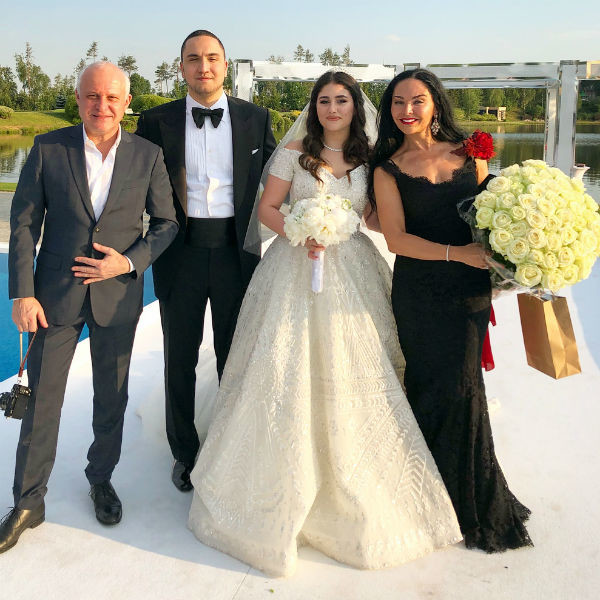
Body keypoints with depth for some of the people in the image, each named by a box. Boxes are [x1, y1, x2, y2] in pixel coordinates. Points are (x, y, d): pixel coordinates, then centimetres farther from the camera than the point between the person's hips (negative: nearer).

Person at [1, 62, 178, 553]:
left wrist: (130, 261, -13)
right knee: (42, 400, 6)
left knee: (111, 398, 13)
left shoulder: (148, 156, -2)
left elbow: (166, 223, 3)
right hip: (56, 294, -1)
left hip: (118, 294, 1)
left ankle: (101, 479, 37)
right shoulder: (48, 148, -4)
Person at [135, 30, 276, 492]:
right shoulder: (157, 122, 0)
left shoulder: (256, 119, 3)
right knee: (181, 357, 12)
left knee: (235, 355, 13)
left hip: (235, 250, 0)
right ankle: (185, 452, 30)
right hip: (181, 250, 0)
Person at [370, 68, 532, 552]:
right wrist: (458, 252, -18)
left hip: (470, 287, 2)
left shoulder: (468, 153, 7)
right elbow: (397, 238, -8)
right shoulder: (388, 170, 1)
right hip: (418, 290, -1)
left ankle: (469, 496, 26)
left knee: (459, 384, 4)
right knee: (433, 386, 2)